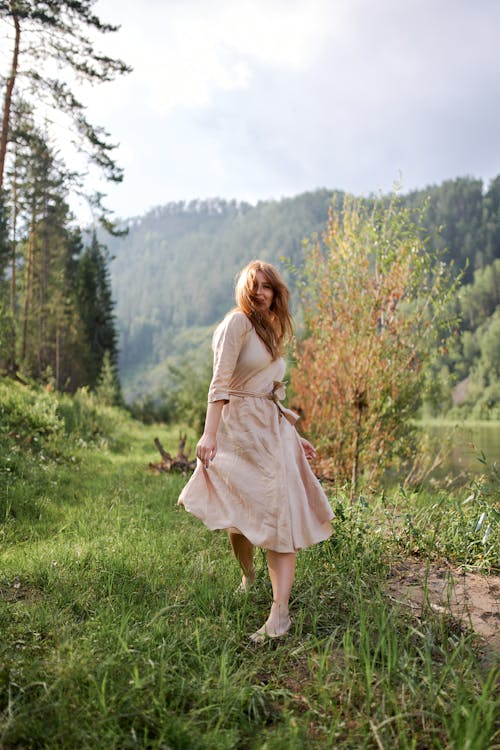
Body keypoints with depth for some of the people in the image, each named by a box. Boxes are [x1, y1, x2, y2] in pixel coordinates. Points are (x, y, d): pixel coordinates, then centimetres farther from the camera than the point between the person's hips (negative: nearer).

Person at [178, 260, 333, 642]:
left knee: (282, 515, -6)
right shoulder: (237, 322, -5)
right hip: (239, 428, -7)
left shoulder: (270, 331, 20)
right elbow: (220, 382, -16)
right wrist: (209, 433, -26)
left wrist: (293, 436, 22)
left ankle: (280, 612, -9)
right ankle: (248, 577, 33)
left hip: (273, 430, 7)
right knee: (241, 516, 3)